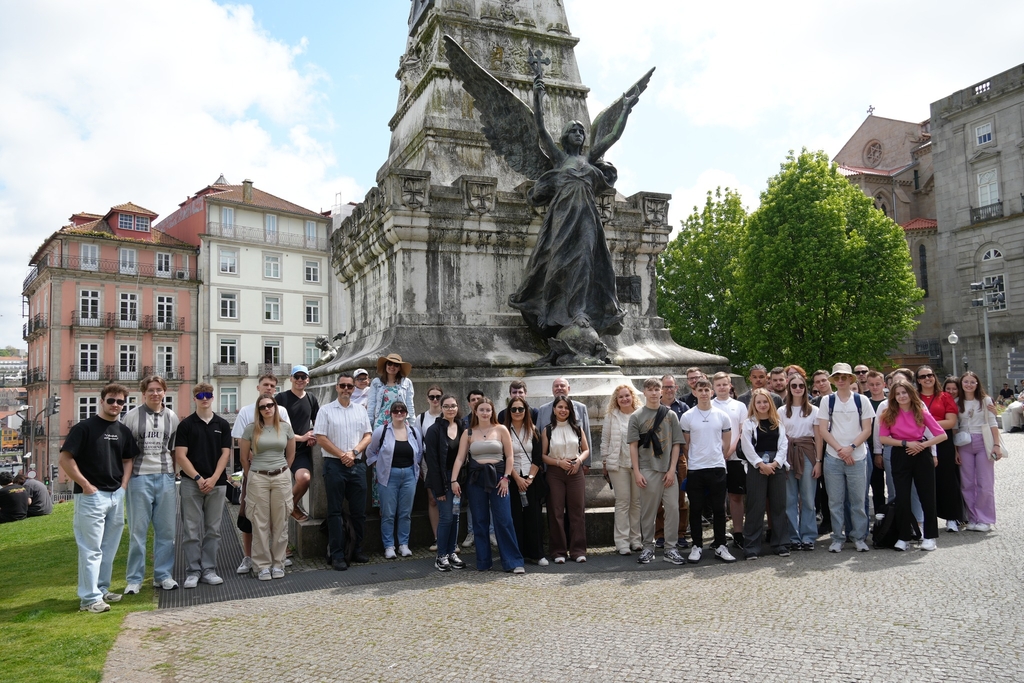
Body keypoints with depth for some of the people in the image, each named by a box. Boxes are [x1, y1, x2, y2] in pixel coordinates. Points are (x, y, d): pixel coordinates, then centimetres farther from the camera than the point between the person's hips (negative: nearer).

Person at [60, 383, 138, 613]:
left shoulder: (124, 431, 10)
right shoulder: (84, 427, -8)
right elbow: (66, 459, -11)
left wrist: (123, 485, 6)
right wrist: (85, 485, -14)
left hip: (116, 496, 7)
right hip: (91, 496, -6)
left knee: (109, 548, 14)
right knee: (91, 548, -3)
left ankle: (101, 589, 26)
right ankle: (89, 597, 3)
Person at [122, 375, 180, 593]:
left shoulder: (171, 417, 9)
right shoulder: (132, 416, 1)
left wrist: (175, 473, 10)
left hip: (165, 477, 3)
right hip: (139, 476, -3)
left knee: (166, 529, 7)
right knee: (137, 530, 2)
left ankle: (163, 575, 18)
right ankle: (134, 579, 12)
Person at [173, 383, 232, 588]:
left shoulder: (222, 424, 8)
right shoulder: (186, 424, 1)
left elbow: (225, 454, 3)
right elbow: (180, 456, -4)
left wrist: (213, 479, -9)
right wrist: (198, 478, -12)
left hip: (217, 483, 2)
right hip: (191, 483, -2)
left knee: (213, 530, 7)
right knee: (191, 530, 1)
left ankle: (209, 570, 14)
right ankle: (193, 572, 9)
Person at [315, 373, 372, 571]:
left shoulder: (360, 410, 11)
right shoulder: (326, 410, 1)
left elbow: (367, 436, 9)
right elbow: (321, 438, -5)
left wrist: (353, 452, -8)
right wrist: (342, 455, -10)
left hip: (357, 465, 3)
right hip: (335, 465, -3)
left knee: (359, 511, 7)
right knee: (335, 511, 1)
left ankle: (357, 551, 19)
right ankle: (337, 555, 5)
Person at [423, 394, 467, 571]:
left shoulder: (461, 428, 6)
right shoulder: (434, 430, -10)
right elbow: (432, 460, -12)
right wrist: (439, 489, -14)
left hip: (458, 478, 5)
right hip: (442, 479, -5)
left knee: (455, 516, 9)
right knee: (446, 517, -6)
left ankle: (452, 552, 20)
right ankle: (441, 556, 7)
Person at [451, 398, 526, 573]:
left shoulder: (501, 430, 2)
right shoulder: (468, 433, 5)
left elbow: (509, 456, 3)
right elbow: (460, 458, 0)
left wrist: (505, 478, -6)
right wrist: (454, 480, -9)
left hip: (497, 477, -1)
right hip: (475, 479, 1)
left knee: (504, 521, -4)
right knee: (480, 521, 6)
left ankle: (513, 562, 1)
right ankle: (483, 562, 15)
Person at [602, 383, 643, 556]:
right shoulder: (611, 417, 5)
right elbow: (605, 440, 7)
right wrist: (604, 462, 3)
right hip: (618, 464, -1)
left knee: (637, 501, 7)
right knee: (622, 502, -1)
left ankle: (635, 538, 17)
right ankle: (622, 541, 4)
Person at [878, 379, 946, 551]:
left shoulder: (921, 412, -1)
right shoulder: (889, 414, -1)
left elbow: (942, 435, -2)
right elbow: (883, 438, -6)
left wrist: (924, 445, -13)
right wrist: (906, 443, -13)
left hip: (921, 455, 0)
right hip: (900, 457, 0)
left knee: (927, 496, 5)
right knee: (902, 498, 2)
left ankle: (930, 536, 17)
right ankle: (903, 537, 12)